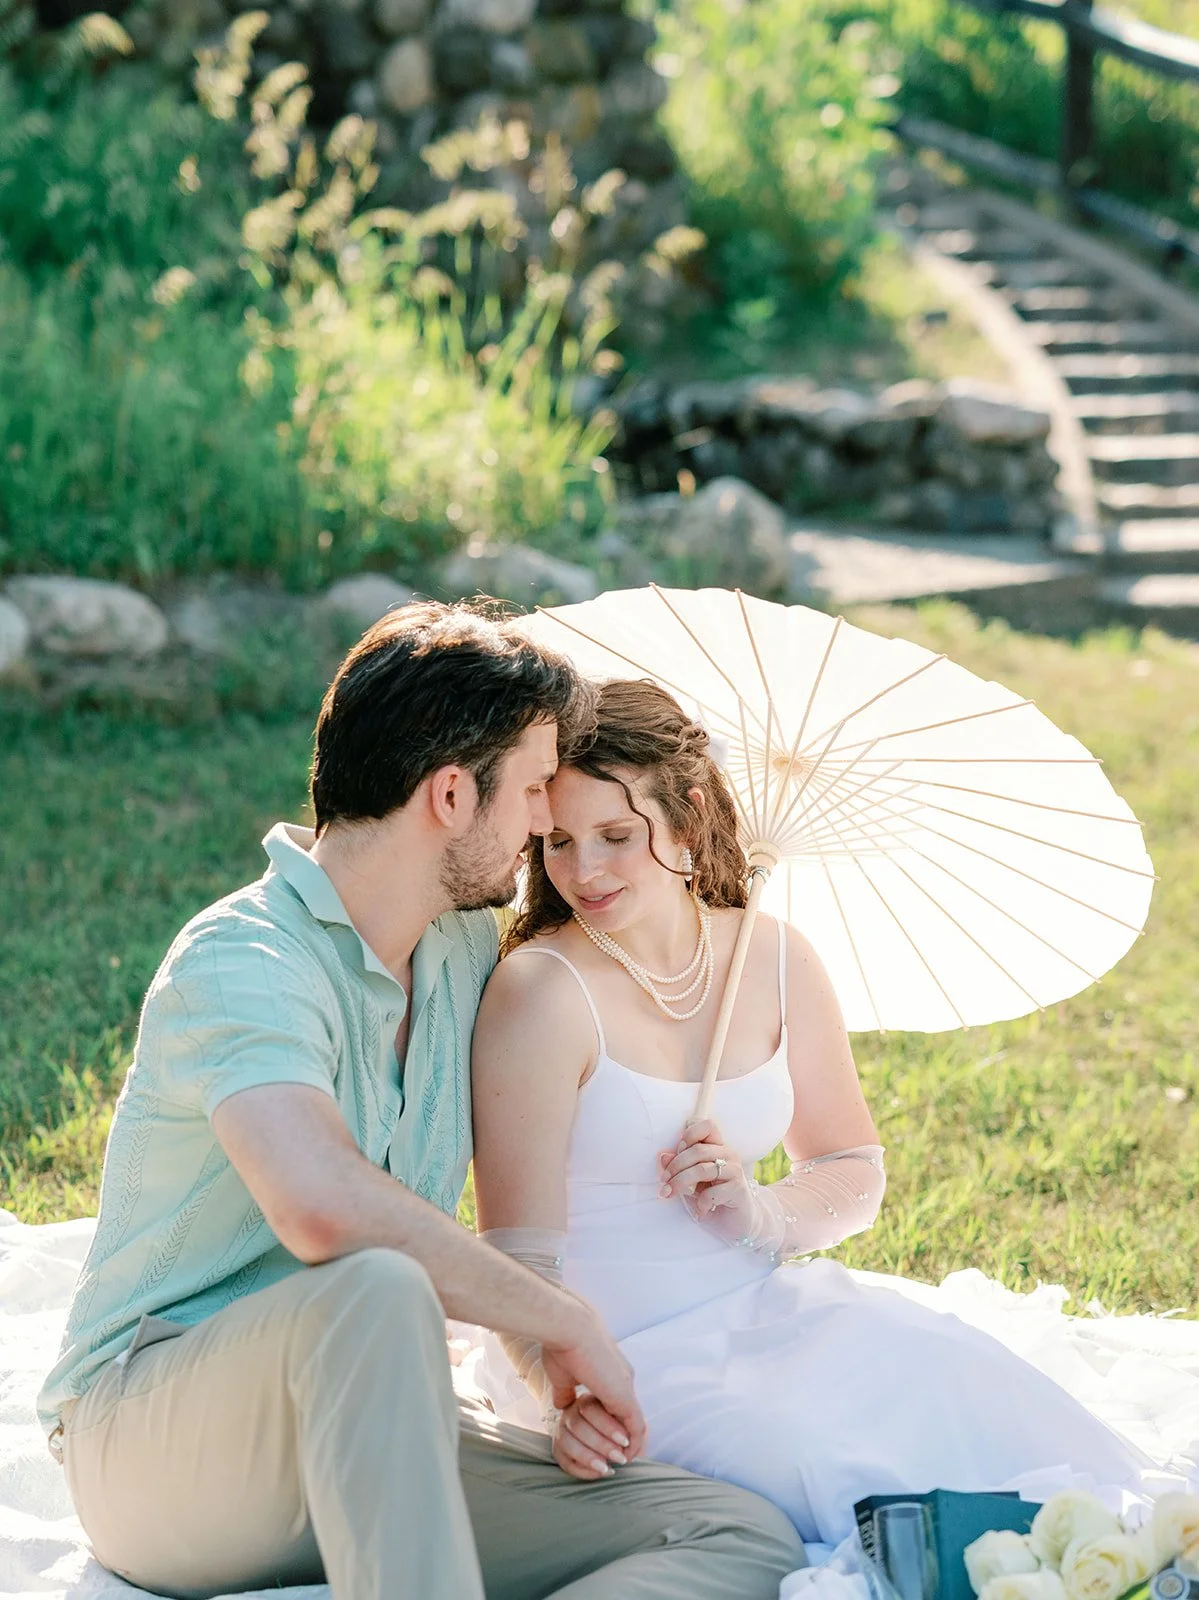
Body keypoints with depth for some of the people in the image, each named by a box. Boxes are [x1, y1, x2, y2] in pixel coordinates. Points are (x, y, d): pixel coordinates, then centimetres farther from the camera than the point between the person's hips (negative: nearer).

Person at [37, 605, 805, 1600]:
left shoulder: (470, 949, 10)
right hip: (155, 1443, -7)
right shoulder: (244, 959, -16)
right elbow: (324, 1206, -35)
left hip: (365, 1439, 7)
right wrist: (566, 1323, -24)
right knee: (375, 1287, -40)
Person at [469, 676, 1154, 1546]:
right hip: (617, 1354, -5)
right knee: (839, 1488, -29)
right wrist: (563, 1396, -35)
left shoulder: (779, 962, 4)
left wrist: (760, 1212, -9)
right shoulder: (541, 992, -13)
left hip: (768, 1304, 5)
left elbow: (856, 1174, 13)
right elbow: (521, 1252, -18)